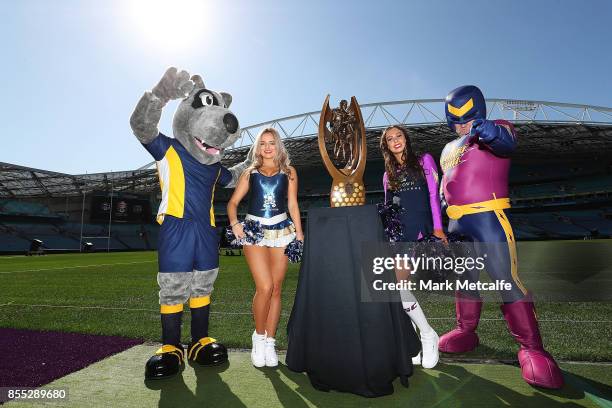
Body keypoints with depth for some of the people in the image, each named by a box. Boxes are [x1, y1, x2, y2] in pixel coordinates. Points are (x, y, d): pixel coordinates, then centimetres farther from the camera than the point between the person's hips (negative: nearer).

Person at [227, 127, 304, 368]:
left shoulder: (288, 172, 12)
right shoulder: (250, 173, 12)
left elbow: (293, 205, 9)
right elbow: (233, 202, 9)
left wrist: (299, 234, 2)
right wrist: (234, 223, -9)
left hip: (281, 232, 1)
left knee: (276, 289, 3)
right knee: (265, 287, -12)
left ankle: (269, 342, 17)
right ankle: (259, 336, 11)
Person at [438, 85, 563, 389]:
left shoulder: (495, 129, 2)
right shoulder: (449, 149, 22)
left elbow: (507, 143, -22)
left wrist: (491, 132, -44)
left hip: (487, 218, -7)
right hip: (456, 222, 7)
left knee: (506, 280, -9)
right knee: (464, 279, 14)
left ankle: (531, 348, 3)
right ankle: (465, 332, 27)